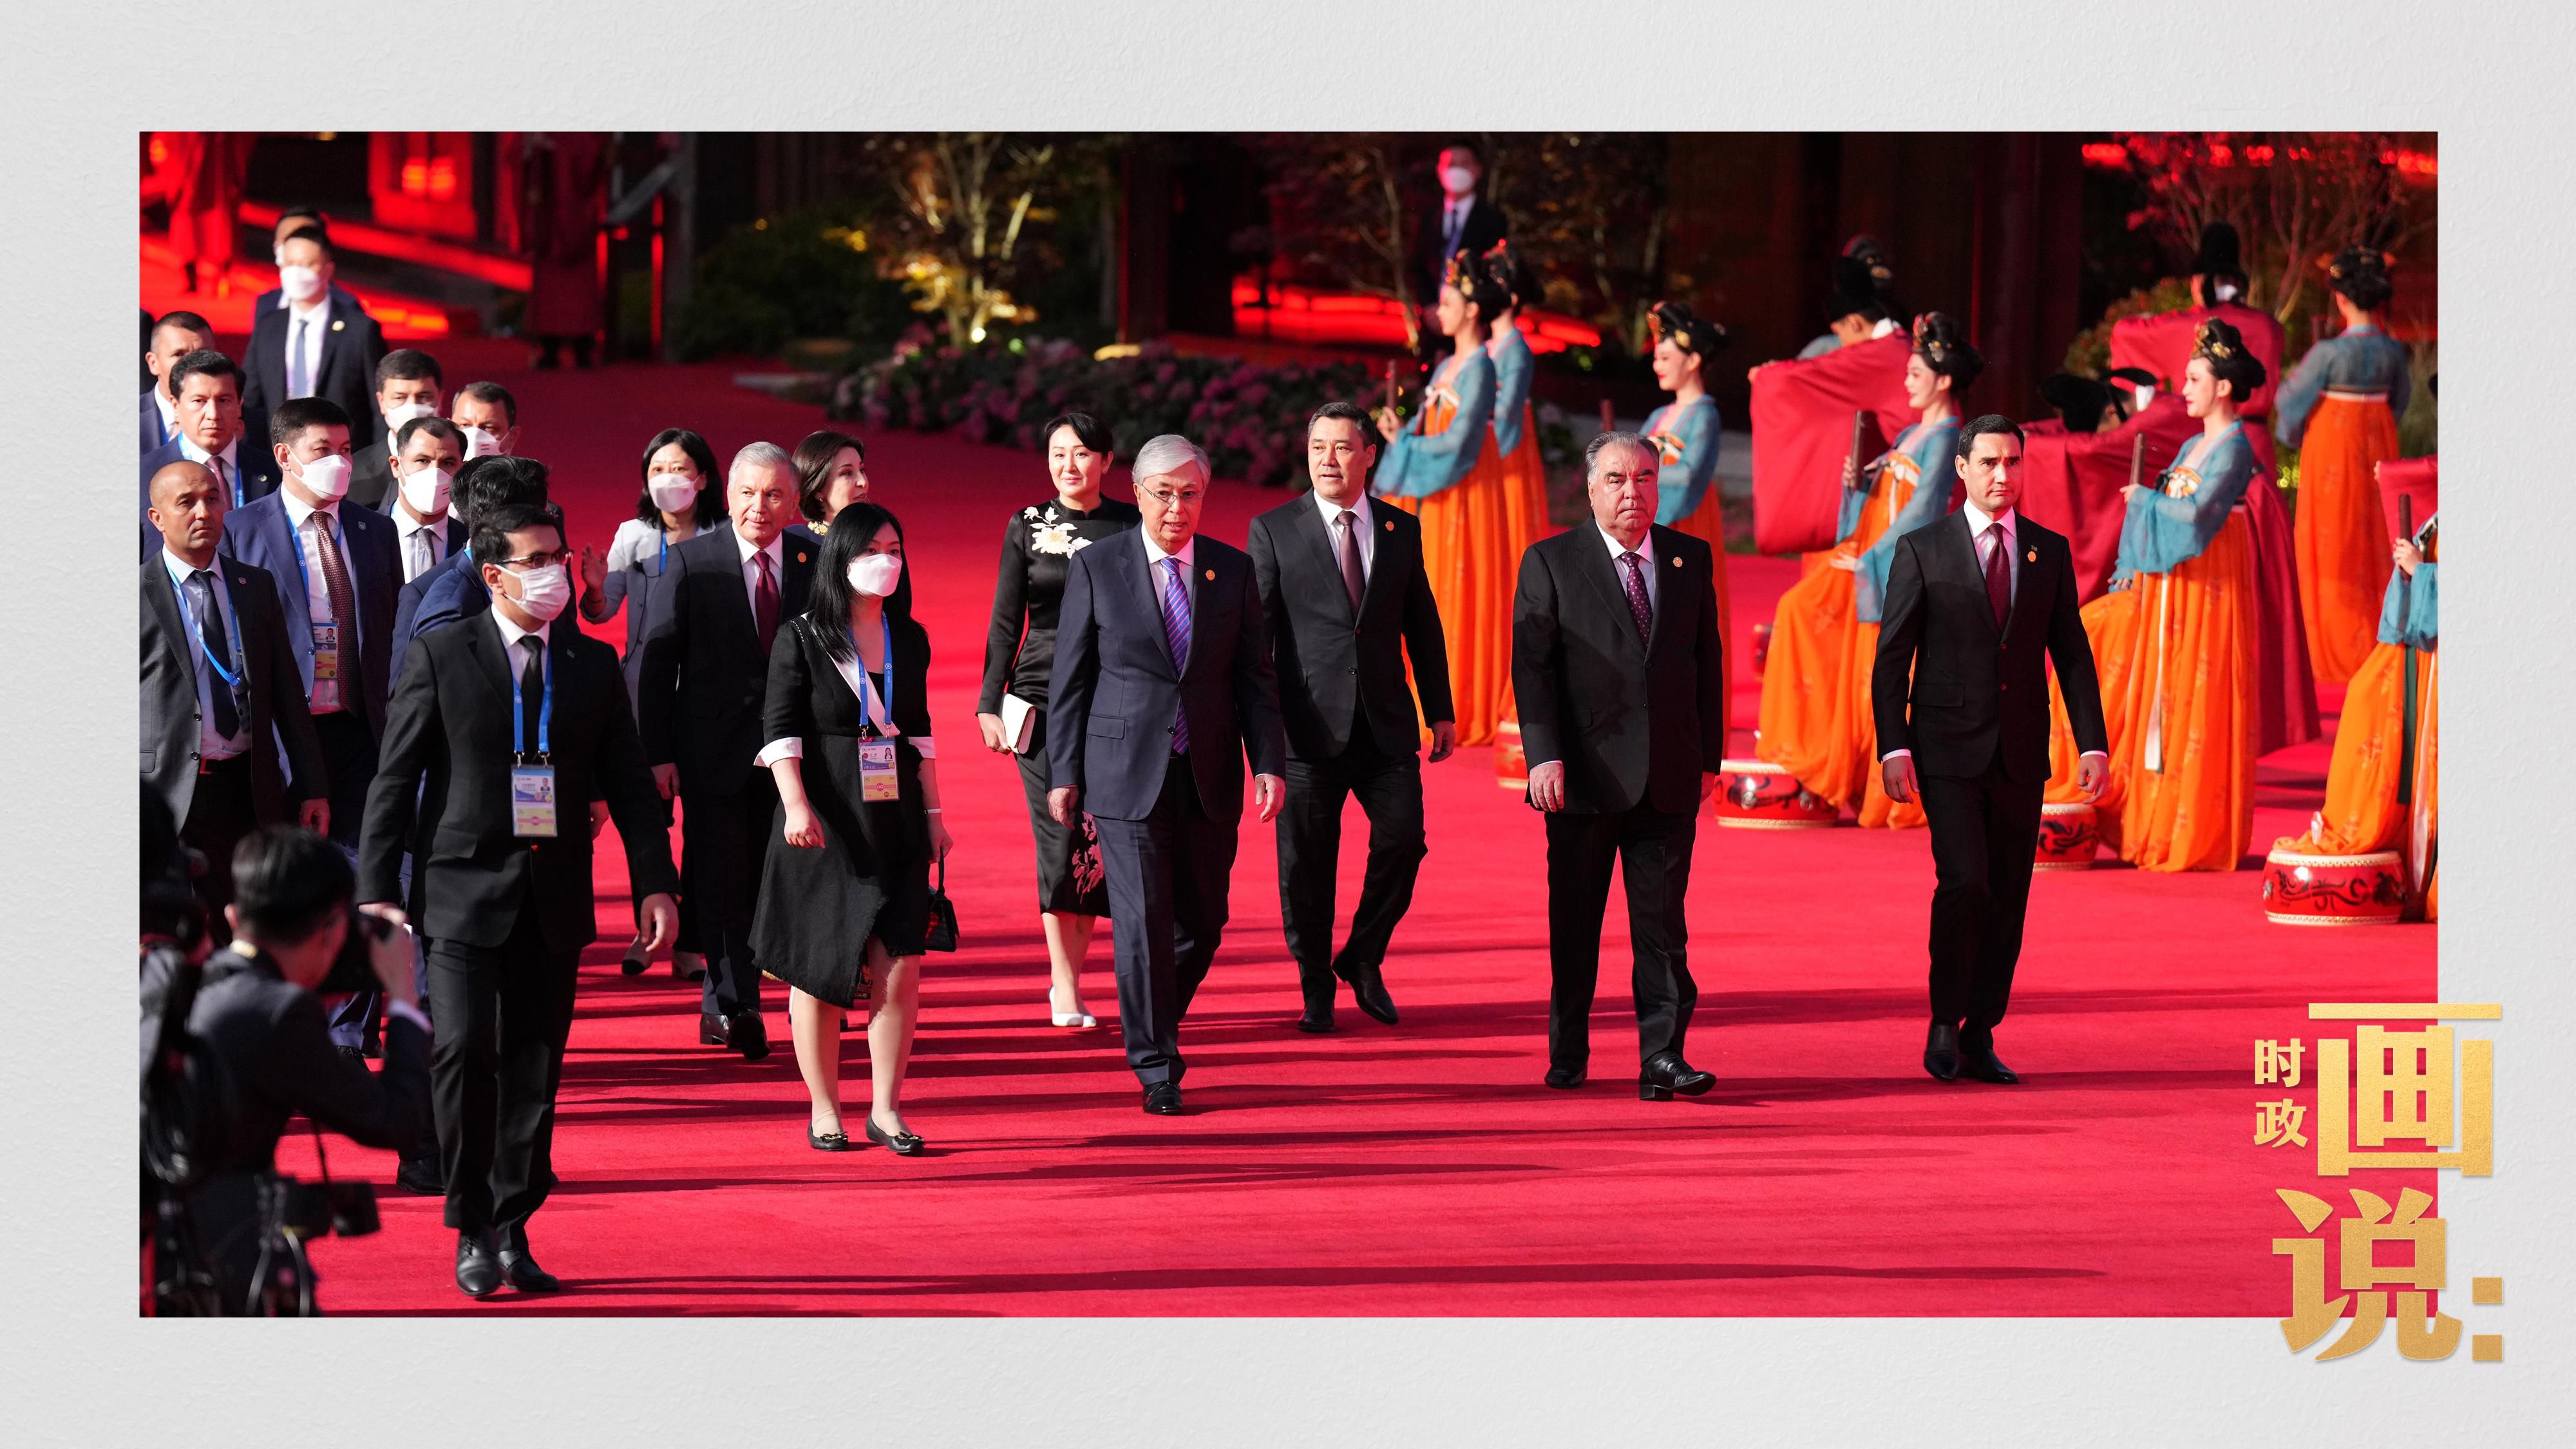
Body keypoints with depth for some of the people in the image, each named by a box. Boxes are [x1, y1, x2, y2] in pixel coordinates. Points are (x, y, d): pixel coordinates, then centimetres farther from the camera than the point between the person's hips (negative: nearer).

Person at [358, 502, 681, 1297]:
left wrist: (656, 883, 3)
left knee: (536, 1069, 5)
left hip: (554, 901, 3)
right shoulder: (441, 656, 0)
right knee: (465, 1050, -15)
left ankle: (514, 1233, 16)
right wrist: (378, 891, -6)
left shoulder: (592, 664, 10)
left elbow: (628, 782, 13)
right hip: (464, 894, -3)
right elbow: (395, 778, 0)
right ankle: (473, 1233, -4)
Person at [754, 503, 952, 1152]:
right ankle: (824, 1111, 12)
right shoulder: (802, 638, -4)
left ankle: (885, 1109, 4)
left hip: (895, 819, 4)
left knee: (900, 970, -5)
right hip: (825, 823, -4)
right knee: (818, 967, 2)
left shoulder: (909, 638, 10)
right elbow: (781, 730, -8)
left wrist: (933, 813, 14)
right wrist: (796, 804, -20)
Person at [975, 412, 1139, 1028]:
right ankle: (1065, 988, 1)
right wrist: (990, 704, 2)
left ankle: (1069, 974, 11)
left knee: (1099, 843, -2)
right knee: (1060, 838, -6)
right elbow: (1005, 623, 6)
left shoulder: (1132, 526, 5)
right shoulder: (1027, 527, 4)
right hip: (1043, 695, -1)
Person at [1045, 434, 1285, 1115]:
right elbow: (1069, 678, 1)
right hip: (1126, 772, -3)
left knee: (1202, 920, 8)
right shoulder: (1096, 567, -2)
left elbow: (1254, 676, 6)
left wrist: (1269, 765, -4)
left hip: (1209, 777, 3)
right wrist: (1064, 774, -2)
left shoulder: (1232, 570, 5)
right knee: (1143, 921, -8)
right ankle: (1157, 1069, -1)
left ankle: (1155, 1023, 33)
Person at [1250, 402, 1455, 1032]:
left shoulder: (1401, 530, 10)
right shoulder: (1275, 530, 2)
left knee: (1403, 838, -7)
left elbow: (1422, 625, 15)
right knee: (1306, 861, 1)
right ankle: (1316, 988, 15)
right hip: (1310, 722, -2)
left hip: (1386, 721, 2)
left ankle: (1363, 957, 16)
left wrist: (1440, 710, 13)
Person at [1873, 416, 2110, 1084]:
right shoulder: (1921, 549, 0)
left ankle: (1979, 1037, 13)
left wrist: (2093, 744, -1)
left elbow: (2072, 652, 9)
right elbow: (1891, 656, -1)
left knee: (2008, 897, 4)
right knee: (1964, 881, -17)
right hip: (1949, 751, -3)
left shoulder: (2050, 552, 8)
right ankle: (1944, 1022, -1)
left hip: (2020, 753, 3)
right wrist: (1894, 747, -11)